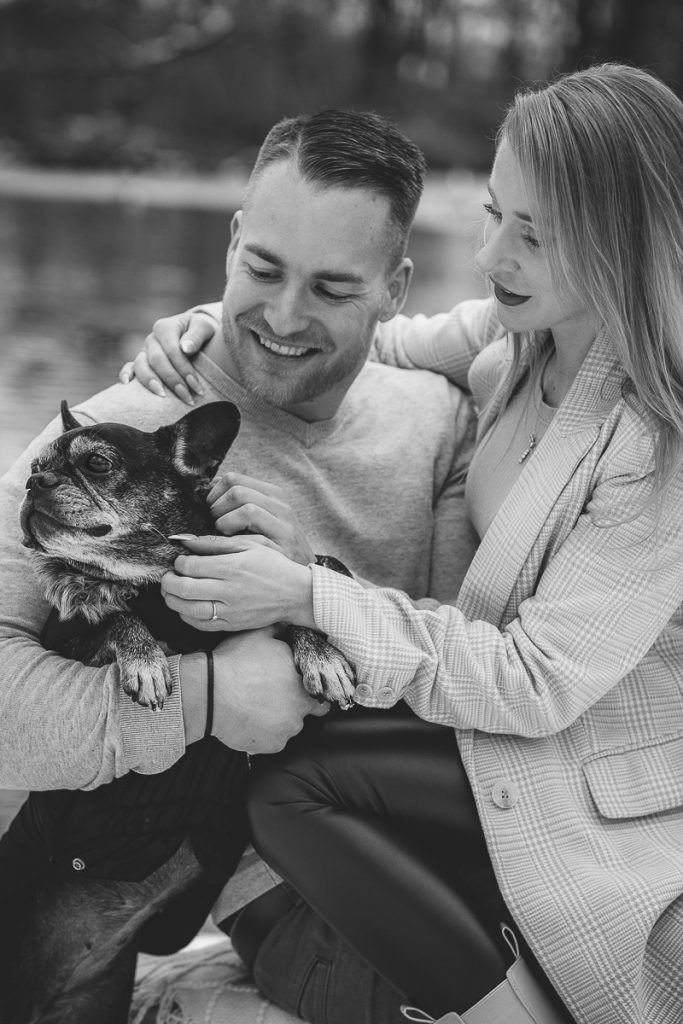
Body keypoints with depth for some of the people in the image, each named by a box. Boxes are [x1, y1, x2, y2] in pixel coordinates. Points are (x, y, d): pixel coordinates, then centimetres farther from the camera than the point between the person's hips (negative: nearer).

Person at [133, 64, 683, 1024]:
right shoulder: (521, 335, -4)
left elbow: (537, 681, -24)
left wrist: (310, 597, -25)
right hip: (518, 745, 8)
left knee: (294, 789, -17)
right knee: (285, 787, -8)